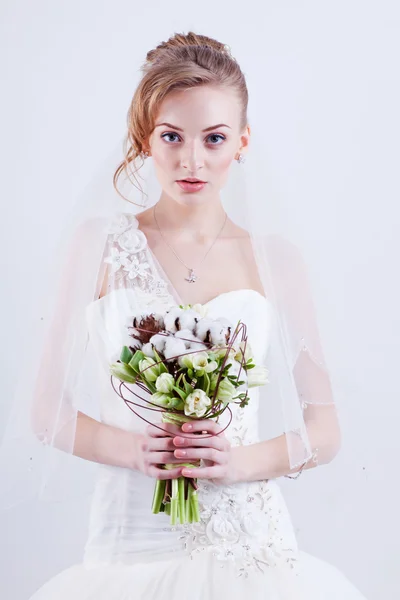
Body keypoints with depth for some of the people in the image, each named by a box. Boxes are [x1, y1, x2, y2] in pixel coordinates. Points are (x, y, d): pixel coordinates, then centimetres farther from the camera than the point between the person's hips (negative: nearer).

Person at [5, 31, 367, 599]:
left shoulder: (275, 261, 1)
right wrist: (135, 451, -15)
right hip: (133, 545, -1)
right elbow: (48, 413, 1)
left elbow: (324, 430, 5)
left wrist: (240, 461, -11)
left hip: (252, 547, 1)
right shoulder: (100, 245, -1)